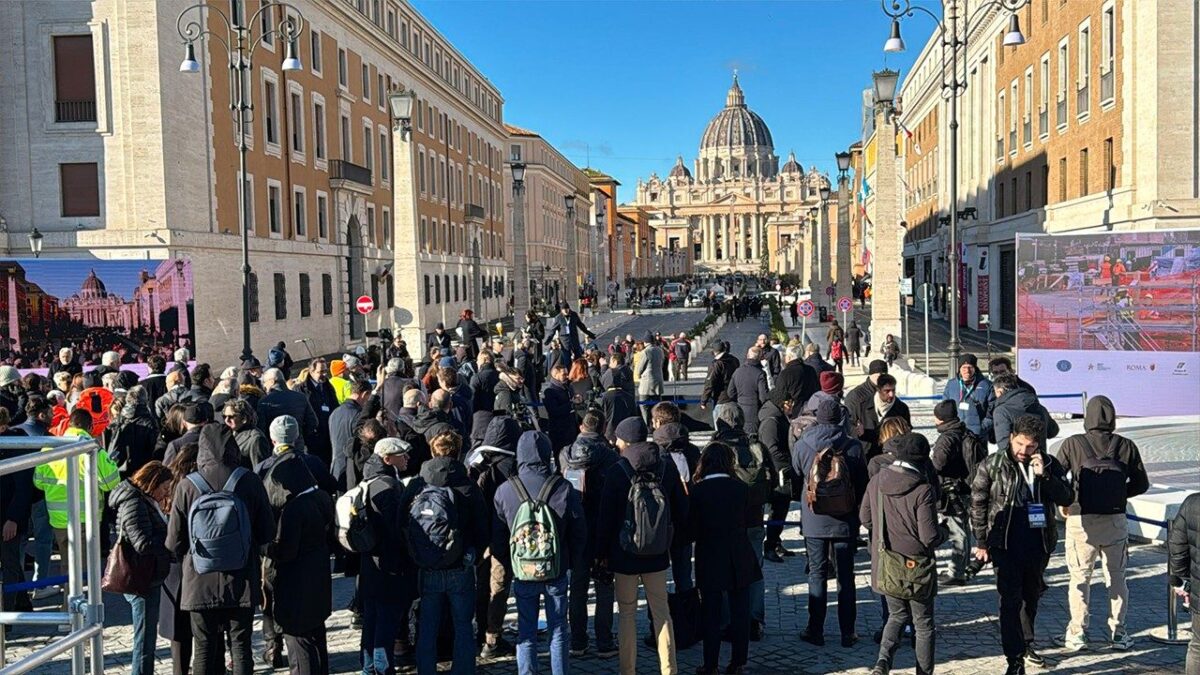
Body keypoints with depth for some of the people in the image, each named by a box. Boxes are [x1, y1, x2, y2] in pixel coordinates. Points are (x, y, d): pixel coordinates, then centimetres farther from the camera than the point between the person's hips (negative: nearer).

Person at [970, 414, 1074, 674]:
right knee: (1011, 600, -6)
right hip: (1006, 545, -4)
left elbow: (1067, 498, -4)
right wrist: (981, 542, -3)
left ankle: (1026, 643, 40)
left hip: (1038, 544, 4)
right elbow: (977, 504, -2)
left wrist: (1044, 475, -18)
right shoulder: (993, 465, -6)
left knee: (1031, 596, 19)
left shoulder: (1049, 465, 2)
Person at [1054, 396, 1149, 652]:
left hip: (1081, 520, -2)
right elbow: (1141, 484, 6)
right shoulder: (1126, 446, 1)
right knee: (1117, 578, 14)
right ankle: (1118, 633, 18)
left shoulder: (1072, 444, -4)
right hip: (1115, 521, 2)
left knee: (1080, 578, 7)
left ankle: (1077, 633, 7)